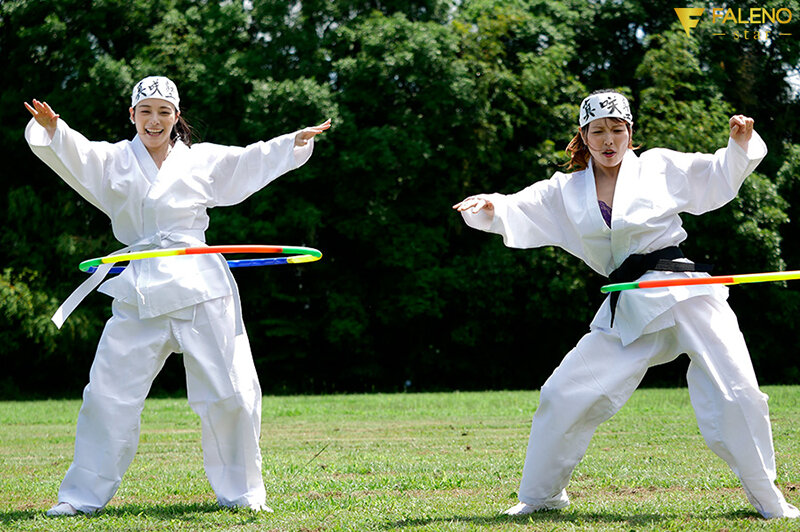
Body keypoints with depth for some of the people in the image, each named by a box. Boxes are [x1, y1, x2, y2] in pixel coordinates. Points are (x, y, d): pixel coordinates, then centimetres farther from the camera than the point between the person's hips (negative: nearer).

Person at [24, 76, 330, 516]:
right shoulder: (113, 161, 9)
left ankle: (239, 491, 15)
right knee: (109, 392, -1)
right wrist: (51, 129, -27)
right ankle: (84, 494, 11)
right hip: (138, 293, 0)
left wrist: (295, 142, -8)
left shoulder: (202, 160, 11)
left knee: (228, 392, -1)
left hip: (200, 288, 0)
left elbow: (254, 162, 8)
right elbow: (73, 154, -6)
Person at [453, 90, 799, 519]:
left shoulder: (659, 166, 7)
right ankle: (541, 496, 17)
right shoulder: (567, 191, 13)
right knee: (563, 396, -1)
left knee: (734, 397, -9)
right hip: (628, 310, 2)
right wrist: (489, 207, -16)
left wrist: (740, 143, -8)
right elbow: (517, 210, 6)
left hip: (688, 295, -2)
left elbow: (721, 176, 10)